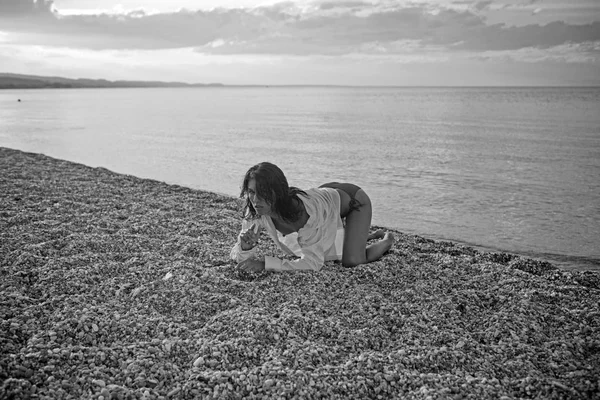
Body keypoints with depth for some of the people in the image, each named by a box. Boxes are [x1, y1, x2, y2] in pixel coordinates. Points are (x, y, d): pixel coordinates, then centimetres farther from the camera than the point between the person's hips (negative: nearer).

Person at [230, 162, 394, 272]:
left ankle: (387, 240, 13)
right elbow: (238, 256, -21)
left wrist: (265, 264, -47)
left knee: (352, 261, -19)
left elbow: (313, 263, -42)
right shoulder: (255, 212, -30)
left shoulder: (303, 210, -46)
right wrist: (245, 247, -45)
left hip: (353, 199, -5)